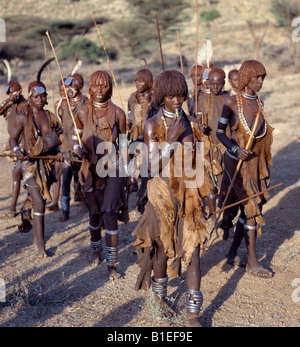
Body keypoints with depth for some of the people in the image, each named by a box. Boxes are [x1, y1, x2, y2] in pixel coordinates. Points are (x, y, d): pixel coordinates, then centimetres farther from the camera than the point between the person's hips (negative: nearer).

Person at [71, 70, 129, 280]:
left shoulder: (118, 113, -3)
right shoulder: (83, 113, 1)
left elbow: (123, 143, 4)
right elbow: (75, 138, 10)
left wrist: (125, 172, 4)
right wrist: (78, 149, -14)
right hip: (91, 170, 2)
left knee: (110, 216, -10)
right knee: (95, 214, 15)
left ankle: (112, 264, 0)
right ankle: (97, 250, 41)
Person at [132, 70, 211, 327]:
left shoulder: (192, 122, 3)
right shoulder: (152, 125, -7)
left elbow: (197, 160, 11)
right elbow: (154, 167, -14)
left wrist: (204, 194, 11)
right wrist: (171, 139, -22)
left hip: (190, 194, 2)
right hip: (163, 193, -2)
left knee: (193, 250, -1)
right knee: (163, 249, 13)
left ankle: (193, 314, 6)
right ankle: (160, 297, 39)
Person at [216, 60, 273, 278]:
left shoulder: (259, 102, 9)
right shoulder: (232, 102, -10)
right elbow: (220, 132, -8)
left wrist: (265, 164, 16)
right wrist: (235, 149, -24)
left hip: (256, 161, 6)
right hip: (238, 161, -6)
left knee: (248, 208, 9)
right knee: (252, 208, -4)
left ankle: (233, 251, 23)